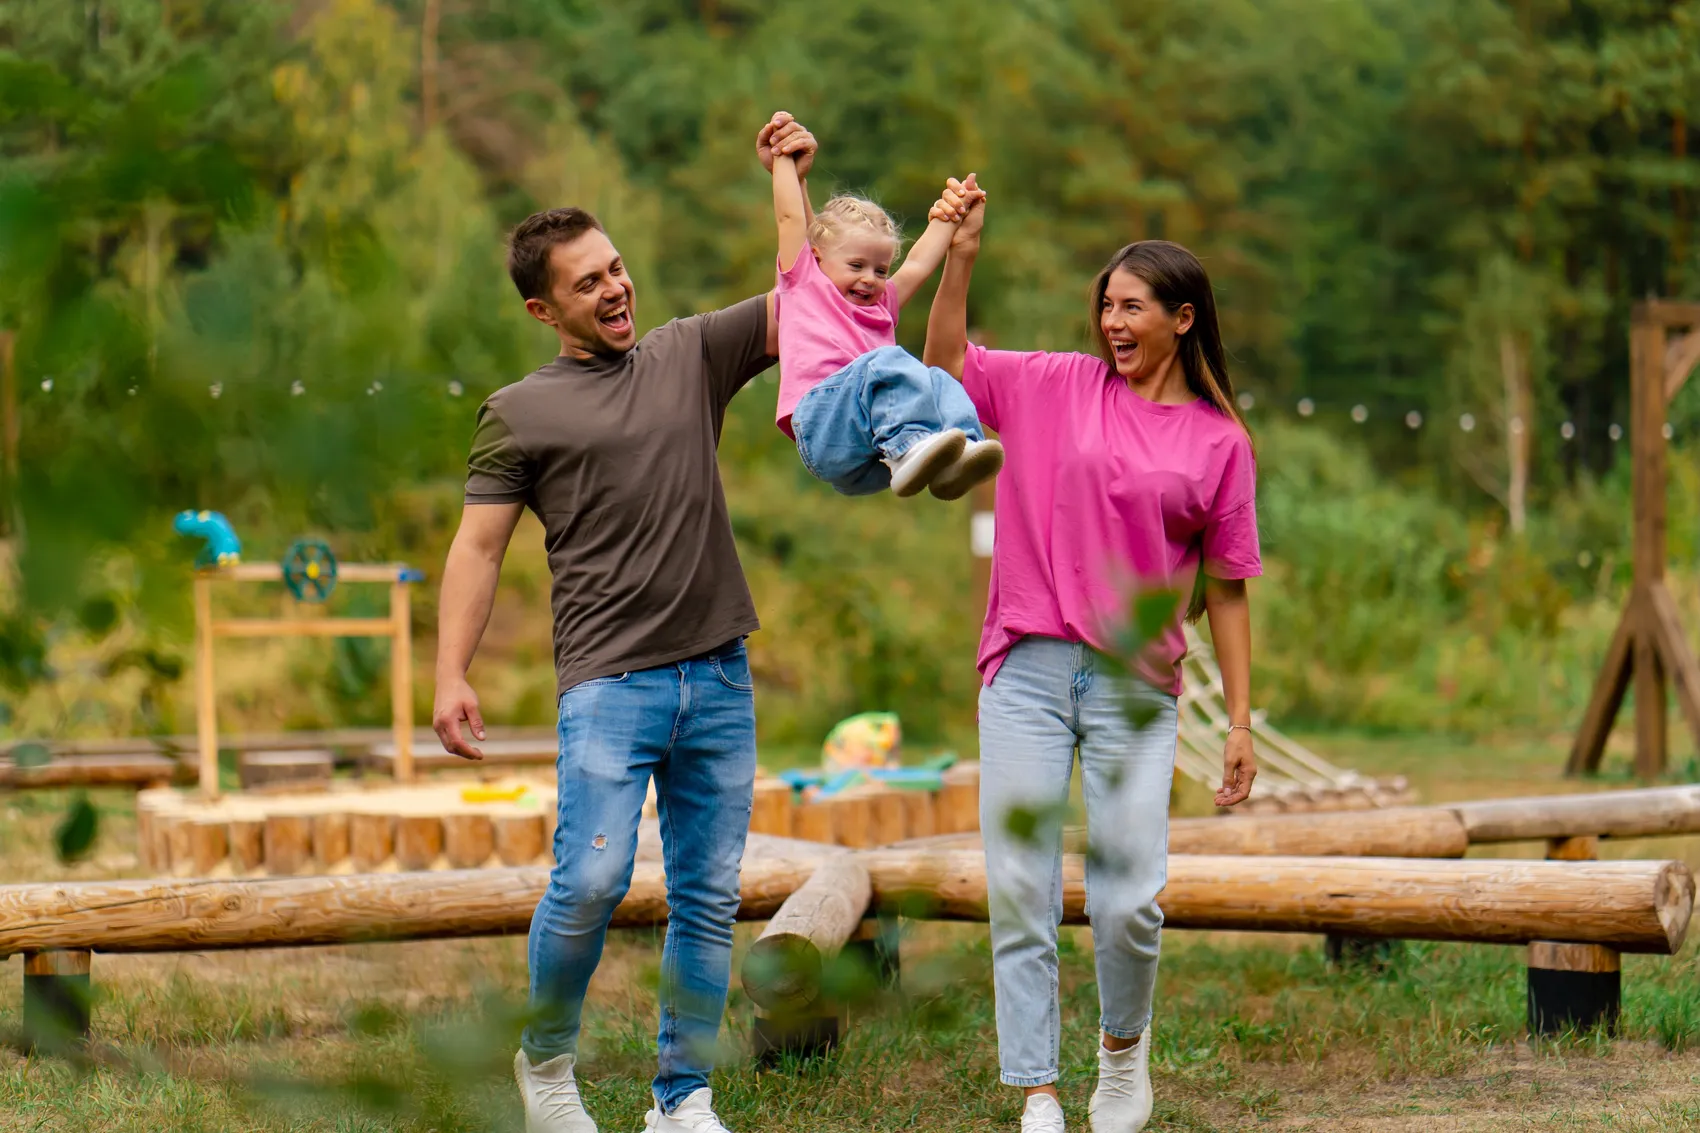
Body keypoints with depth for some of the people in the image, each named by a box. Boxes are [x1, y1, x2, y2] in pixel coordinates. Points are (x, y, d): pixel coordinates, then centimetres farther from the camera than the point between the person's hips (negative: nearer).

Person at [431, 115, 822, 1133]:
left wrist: (795, 184, -1)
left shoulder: (691, 354, 12)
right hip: (610, 679, -3)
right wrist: (451, 674, -10)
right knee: (592, 880, -15)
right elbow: (479, 549, 1)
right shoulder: (519, 414, 4)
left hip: (720, 674, 4)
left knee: (709, 899, 5)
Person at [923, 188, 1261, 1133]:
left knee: (1130, 900, -7)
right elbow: (946, 365, 8)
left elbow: (1225, 590, 7)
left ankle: (1124, 1046, 24)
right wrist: (961, 257, -4)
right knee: (1020, 893, -3)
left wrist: (1242, 722, 3)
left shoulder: (1220, 443, 5)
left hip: (1138, 685, -1)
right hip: (1027, 671, 1)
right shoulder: (1055, 387, 8)